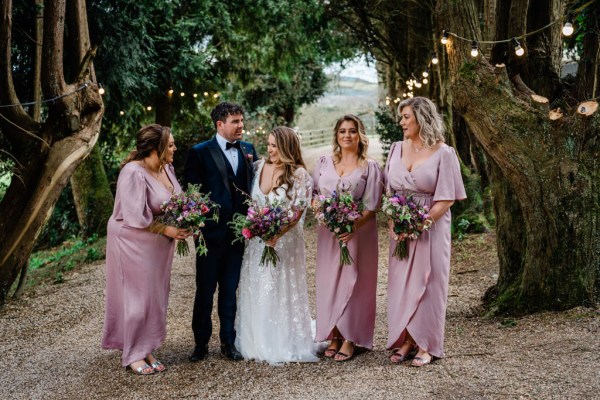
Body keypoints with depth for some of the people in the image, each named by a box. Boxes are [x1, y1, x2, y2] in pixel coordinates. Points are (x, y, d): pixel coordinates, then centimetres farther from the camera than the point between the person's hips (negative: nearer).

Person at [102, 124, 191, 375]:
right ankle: (133, 355, 15)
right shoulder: (133, 173, -23)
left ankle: (146, 349, 24)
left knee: (156, 295, 12)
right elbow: (135, 218, -25)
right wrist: (167, 230, -20)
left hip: (159, 243, 8)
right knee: (138, 296, 1)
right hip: (134, 242, -8)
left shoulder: (166, 168, 0)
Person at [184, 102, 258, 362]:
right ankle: (201, 343, 19)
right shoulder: (200, 153, -6)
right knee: (205, 290, 7)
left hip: (238, 231, 4)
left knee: (230, 290, 13)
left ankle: (228, 342, 22)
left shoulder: (248, 150, 7)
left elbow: (253, 186, 10)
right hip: (211, 231, -3)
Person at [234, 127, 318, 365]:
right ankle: (258, 343, 22)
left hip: (285, 240, -4)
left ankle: (285, 345, 15)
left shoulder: (299, 175, -9)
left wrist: (278, 233, -23)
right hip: (257, 238, 5)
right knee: (255, 291, 9)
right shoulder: (258, 168, 4)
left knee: (283, 291, 2)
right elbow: (250, 201, 13)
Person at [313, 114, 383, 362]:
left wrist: (353, 227, -20)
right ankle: (334, 337, 13)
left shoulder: (369, 167, 0)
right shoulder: (324, 163, 10)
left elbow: (371, 206, -6)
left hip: (358, 231, -3)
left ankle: (349, 339, 7)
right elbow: (313, 193, 11)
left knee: (352, 281, 0)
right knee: (329, 281, 4)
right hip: (328, 230, 3)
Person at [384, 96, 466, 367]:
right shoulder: (397, 149, 8)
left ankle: (426, 345, 10)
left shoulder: (443, 153, -8)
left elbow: (446, 199, -10)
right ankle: (405, 340, 17)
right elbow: (389, 191, 10)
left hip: (431, 226, -5)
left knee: (427, 282, 0)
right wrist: (392, 222, -5)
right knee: (401, 282, 6)